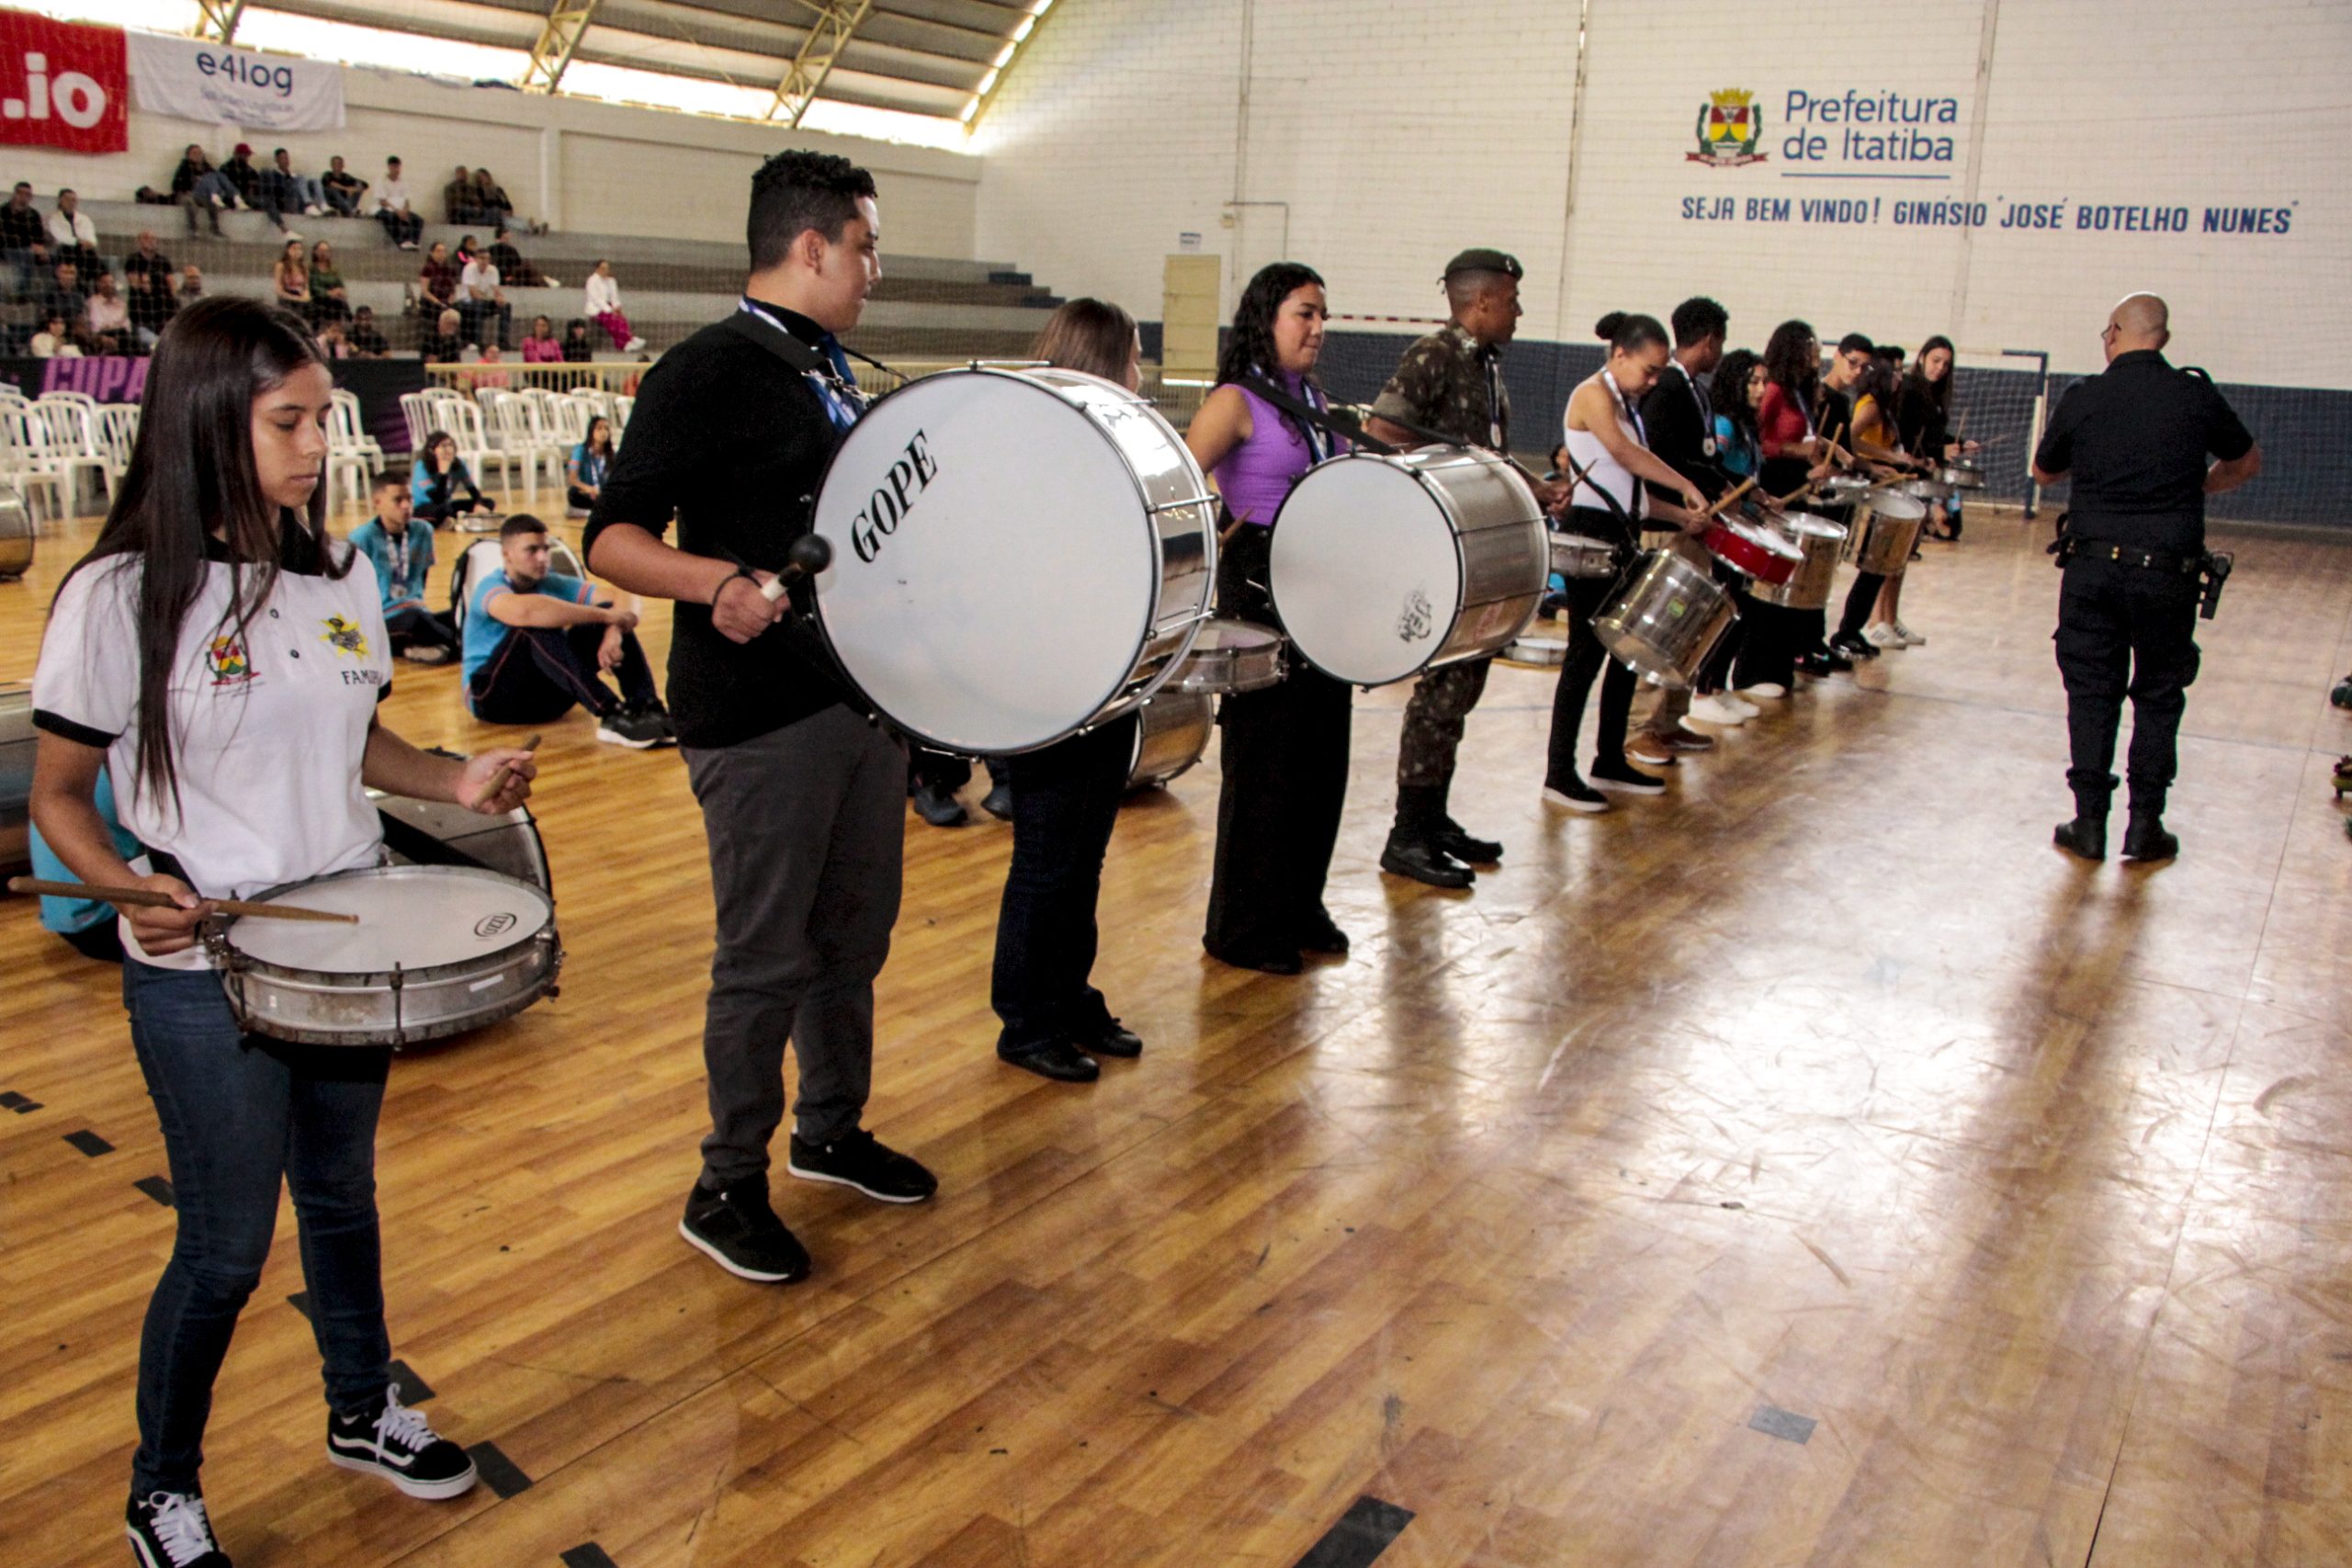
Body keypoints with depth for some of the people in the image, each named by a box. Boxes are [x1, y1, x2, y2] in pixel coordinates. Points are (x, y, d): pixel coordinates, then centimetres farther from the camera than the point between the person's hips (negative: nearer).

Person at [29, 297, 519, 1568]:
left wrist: (456, 781, -4)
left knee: (341, 1195, 21)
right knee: (227, 1246, 6)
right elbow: (58, 793, -8)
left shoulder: (338, 575, 3)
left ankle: (364, 1411, 44)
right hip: (203, 972, -5)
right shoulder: (120, 595, -14)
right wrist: (129, 886, -26)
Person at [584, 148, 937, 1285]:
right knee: (766, 959, 1)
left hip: (864, 694, 9)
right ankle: (726, 1190, 18)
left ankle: (831, 1132, 36)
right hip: (760, 715, -8)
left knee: (854, 935, 18)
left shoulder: (829, 373, 14)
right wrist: (718, 580, -34)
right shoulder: (706, 373, -13)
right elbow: (613, 538, -18)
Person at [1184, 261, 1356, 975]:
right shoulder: (1236, 401, -10)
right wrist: (1221, 536, -22)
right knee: (1264, 761, -1)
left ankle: (1299, 908, 28)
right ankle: (1242, 930, 13)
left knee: (1323, 755, 12)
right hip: (1259, 593, -8)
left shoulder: (1315, 401, 13)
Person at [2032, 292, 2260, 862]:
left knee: (2091, 693, 9)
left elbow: (2043, 472, 14)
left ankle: (2089, 821, 12)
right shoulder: (2196, 396, -1)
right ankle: (2145, 825, 13)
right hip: (2168, 571, 0)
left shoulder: (2082, 398, -2)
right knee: (2158, 697, 11)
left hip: (2092, 566, 0)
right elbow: (2247, 462, 16)